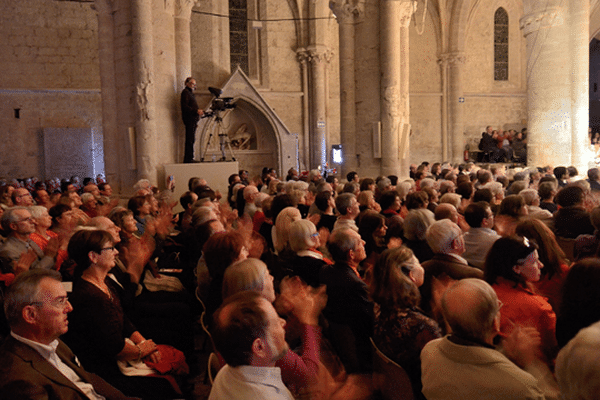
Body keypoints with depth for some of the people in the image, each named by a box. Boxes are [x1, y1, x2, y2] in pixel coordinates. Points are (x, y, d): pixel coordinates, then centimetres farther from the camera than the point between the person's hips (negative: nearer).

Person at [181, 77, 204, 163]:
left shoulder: (190, 92, 24)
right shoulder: (185, 92, -6)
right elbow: (185, 106, -17)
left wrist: (199, 112, 15)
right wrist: (196, 111, -22)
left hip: (193, 119, 10)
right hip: (189, 119, -10)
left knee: (191, 140, 9)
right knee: (190, 140, -11)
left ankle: (189, 159, 11)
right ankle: (188, 160, -11)